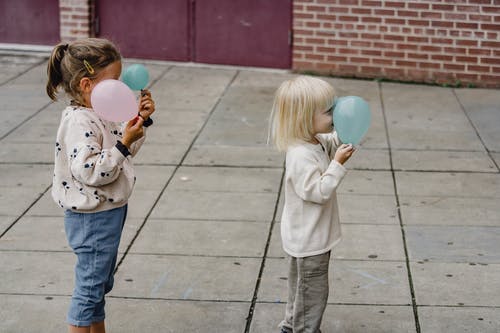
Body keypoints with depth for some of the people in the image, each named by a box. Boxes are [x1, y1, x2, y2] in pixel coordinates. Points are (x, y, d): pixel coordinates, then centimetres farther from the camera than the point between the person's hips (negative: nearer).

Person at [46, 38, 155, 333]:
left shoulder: (102, 114, 6)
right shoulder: (80, 123, -24)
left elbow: (123, 151, 19)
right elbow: (90, 171, -31)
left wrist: (140, 120, 7)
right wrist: (124, 144, -29)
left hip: (109, 212, 10)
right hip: (92, 218, -10)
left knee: (101, 284, 22)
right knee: (89, 287, 1)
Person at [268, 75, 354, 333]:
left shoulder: (317, 142, -1)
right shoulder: (301, 156, -30)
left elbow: (332, 144, 20)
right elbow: (318, 192, -31)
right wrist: (337, 164, -32)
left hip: (314, 236, 10)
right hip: (308, 239, -10)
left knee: (301, 288, 26)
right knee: (312, 292, 5)